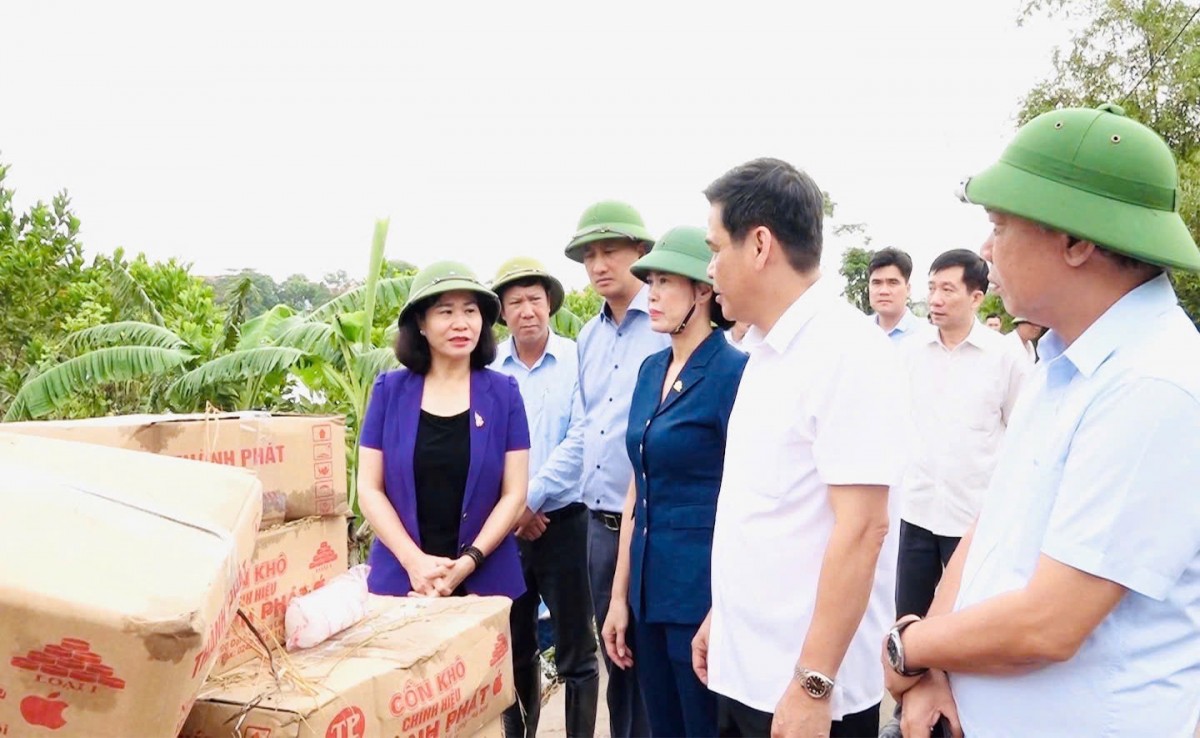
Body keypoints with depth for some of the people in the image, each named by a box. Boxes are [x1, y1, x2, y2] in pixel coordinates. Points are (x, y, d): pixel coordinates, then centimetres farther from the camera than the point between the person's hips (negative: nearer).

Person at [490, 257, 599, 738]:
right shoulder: (489, 368, 2)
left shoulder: (577, 360, -6)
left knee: (575, 655, 3)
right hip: (503, 527, 3)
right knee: (514, 651, 15)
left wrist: (533, 500, -11)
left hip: (563, 522, -3)